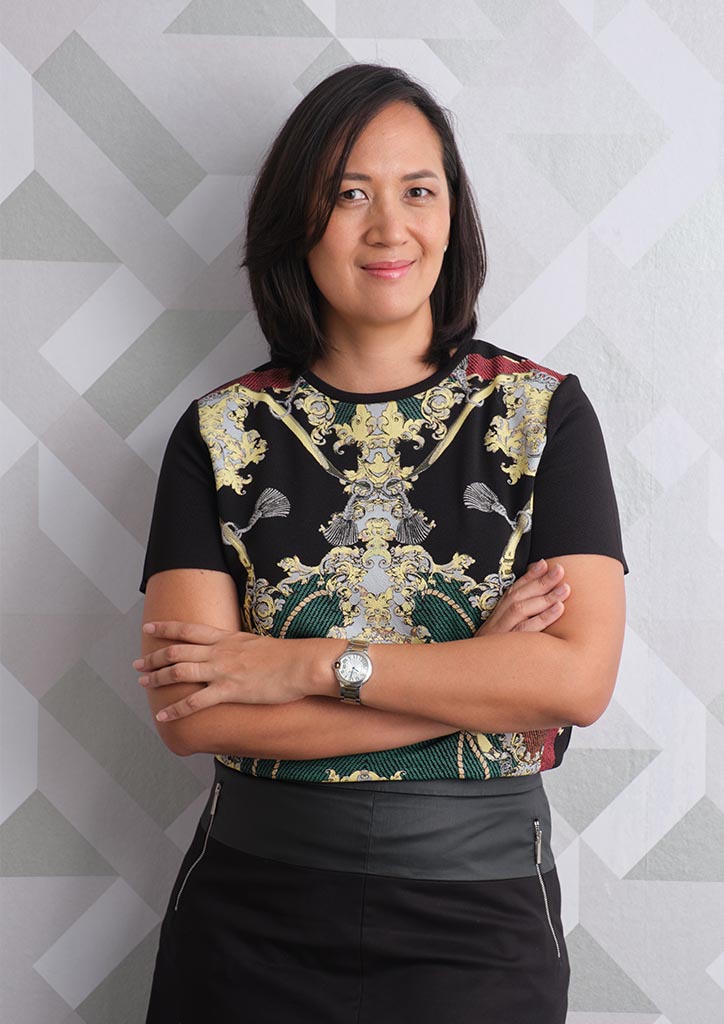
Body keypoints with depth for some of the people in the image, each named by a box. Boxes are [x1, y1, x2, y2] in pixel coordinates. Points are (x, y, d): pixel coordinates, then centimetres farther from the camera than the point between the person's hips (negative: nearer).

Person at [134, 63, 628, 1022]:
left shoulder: (545, 412, -3)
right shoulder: (221, 431, -2)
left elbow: (579, 678, -14)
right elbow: (191, 714, -12)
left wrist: (307, 664, -16)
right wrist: (481, 681, -15)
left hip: (479, 915, 0)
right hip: (253, 914, 1)